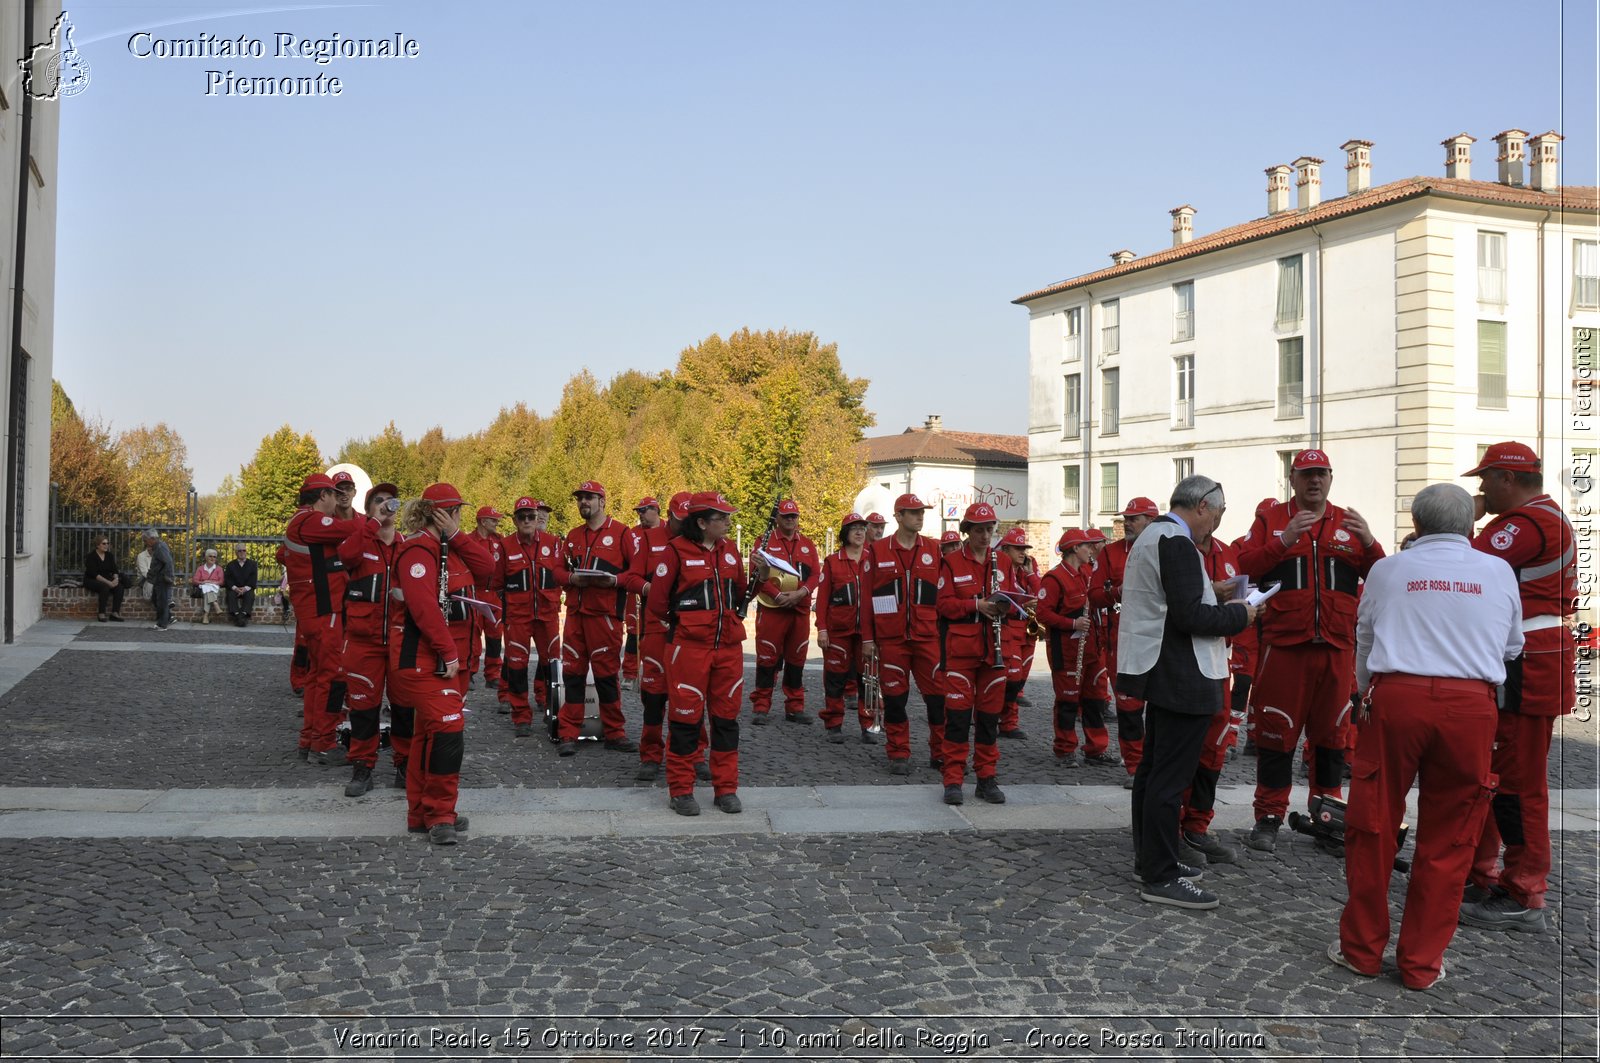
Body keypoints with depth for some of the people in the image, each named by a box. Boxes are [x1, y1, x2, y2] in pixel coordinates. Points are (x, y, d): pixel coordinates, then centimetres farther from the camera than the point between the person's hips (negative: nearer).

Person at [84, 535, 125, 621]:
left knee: (119, 587, -23)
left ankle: (115, 613, -26)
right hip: (92, 581, -6)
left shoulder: (109, 555, 9)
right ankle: (102, 614, -33)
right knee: (105, 587, -36)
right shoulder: (91, 556, -10)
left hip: (106, 580, 6)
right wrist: (108, 582, -29)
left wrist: (116, 578, -19)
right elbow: (94, 574, -20)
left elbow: (114, 570, 5)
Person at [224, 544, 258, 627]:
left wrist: (245, 588, -17)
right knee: (231, 595, -31)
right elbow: (227, 579, 2)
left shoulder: (252, 564, 11)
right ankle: (236, 616, -44)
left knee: (250, 595, -32)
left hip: (247, 589, -1)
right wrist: (235, 588, -18)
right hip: (234, 589, 1)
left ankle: (243, 616, -47)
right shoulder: (230, 565, 14)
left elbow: (253, 580, 1)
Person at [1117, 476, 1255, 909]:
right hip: (1182, 677, -11)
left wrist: (1211, 596, 12)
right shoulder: (1178, 543, -18)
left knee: (1154, 768, 18)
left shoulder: (1152, 535, 15)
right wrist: (1238, 614, -10)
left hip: (1160, 673, 11)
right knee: (1170, 776, -6)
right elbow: (1190, 615, -24)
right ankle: (1159, 878, -1)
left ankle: (1149, 858, 30)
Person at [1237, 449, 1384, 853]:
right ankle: (1269, 817, 8)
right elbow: (1245, 566, -7)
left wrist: (1369, 544, -13)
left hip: (1337, 645, 3)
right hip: (1283, 641, -2)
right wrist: (1284, 541, -19)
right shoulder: (1271, 519, 6)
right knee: (1276, 729, 0)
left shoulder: (1348, 522, 12)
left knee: (1331, 730, 11)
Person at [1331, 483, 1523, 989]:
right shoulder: (1498, 573, 8)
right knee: (1447, 841, 9)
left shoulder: (1387, 570, 7)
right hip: (1471, 706, 1)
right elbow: (1511, 646, 22)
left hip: (1396, 699, 0)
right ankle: (1422, 962, 16)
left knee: (1373, 827, 10)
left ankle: (1361, 948, 19)